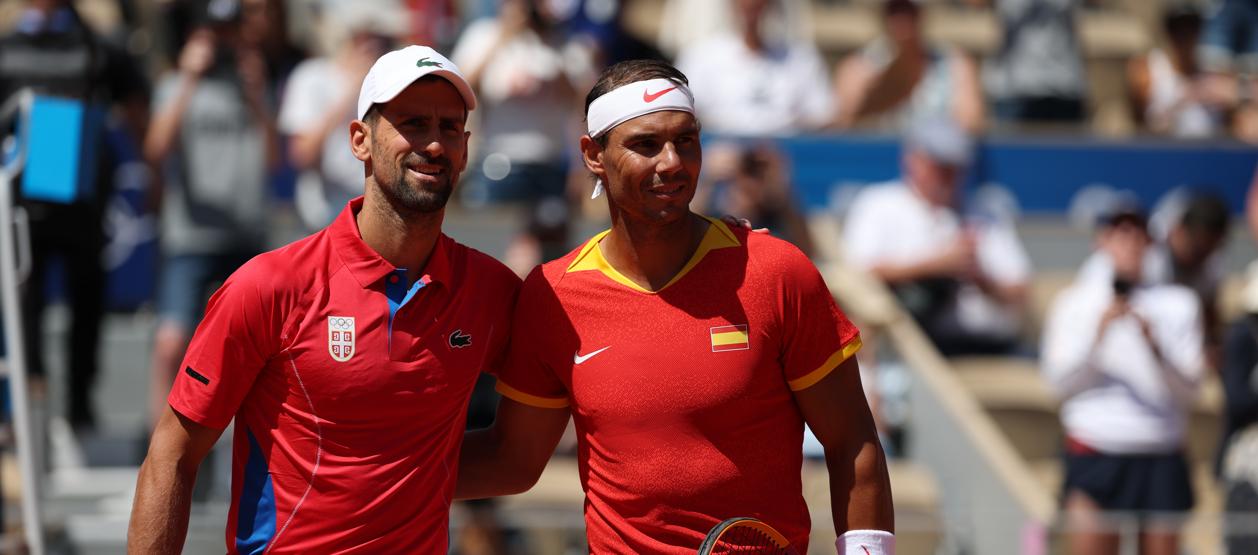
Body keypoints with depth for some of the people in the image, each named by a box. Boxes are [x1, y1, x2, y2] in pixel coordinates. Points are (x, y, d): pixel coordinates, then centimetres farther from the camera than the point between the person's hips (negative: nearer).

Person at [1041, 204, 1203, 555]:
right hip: (1095, 454, -1)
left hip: (1160, 457, 1)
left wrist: (1154, 345, -16)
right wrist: (1100, 333, -14)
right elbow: (1060, 382, -1)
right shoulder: (1074, 302, 7)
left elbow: (1188, 391, 1)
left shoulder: (1179, 303, 7)